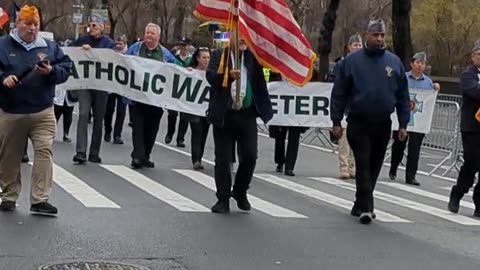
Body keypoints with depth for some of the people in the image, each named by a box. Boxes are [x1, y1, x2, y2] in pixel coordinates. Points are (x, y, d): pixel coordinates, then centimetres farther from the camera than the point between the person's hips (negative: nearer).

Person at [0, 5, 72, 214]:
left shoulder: (50, 47, 8)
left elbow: (66, 68, 5)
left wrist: (51, 71, -14)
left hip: (43, 112, 1)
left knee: (44, 152, -10)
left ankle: (40, 200, -7)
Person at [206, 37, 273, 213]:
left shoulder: (253, 56, 12)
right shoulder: (219, 55, 4)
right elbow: (211, 76, -11)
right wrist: (228, 75, -31)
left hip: (247, 114, 2)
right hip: (224, 115, -2)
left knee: (250, 156, -1)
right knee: (223, 159, 3)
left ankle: (240, 192, 22)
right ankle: (223, 199, 12)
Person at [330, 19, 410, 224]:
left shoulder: (394, 62, 5)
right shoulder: (352, 61, -2)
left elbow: (403, 96, 8)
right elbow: (339, 93, -1)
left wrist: (403, 124, 4)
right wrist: (336, 121, -5)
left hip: (383, 124, 3)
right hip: (358, 123, -3)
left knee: (374, 167, 10)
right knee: (363, 165, -8)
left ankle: (360, 205, 22)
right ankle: (365, 207, -9)